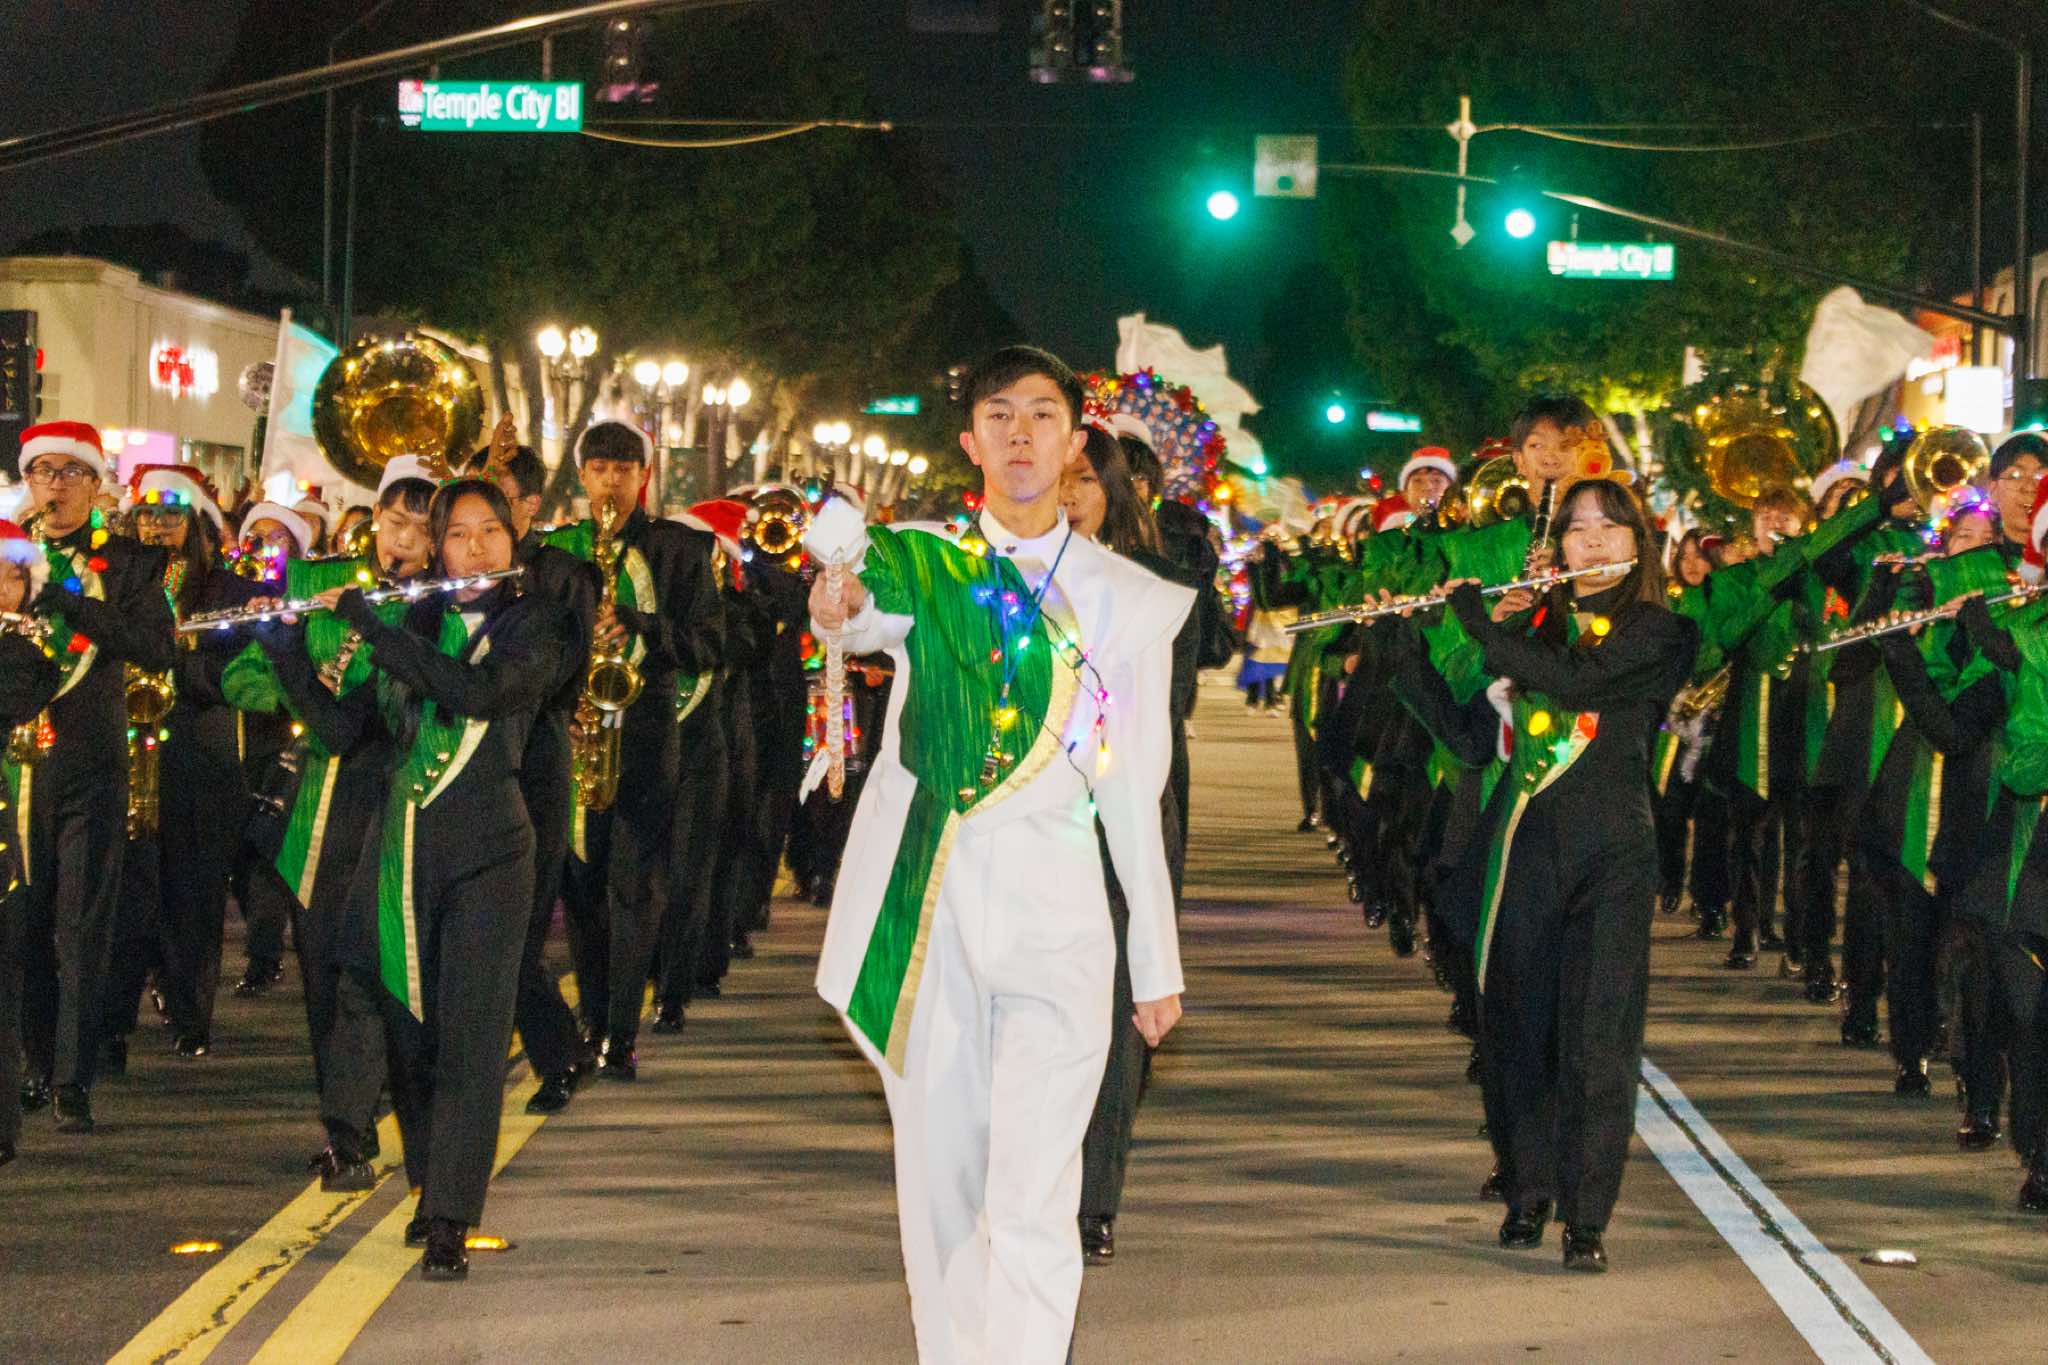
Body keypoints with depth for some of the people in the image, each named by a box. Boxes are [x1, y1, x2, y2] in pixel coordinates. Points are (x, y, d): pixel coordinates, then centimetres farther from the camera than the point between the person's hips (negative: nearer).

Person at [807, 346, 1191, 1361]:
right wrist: (842, 608, -41)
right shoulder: (917, 563, 8)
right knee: (938, 1190, 7)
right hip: (927, 907, 2)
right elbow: (870, 615, -16)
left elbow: (1134, 791, 9)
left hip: (1053, 915, -1)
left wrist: (1156, 961, 10)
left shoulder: (1128, 599, 7)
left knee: (1032, 1208, -11)